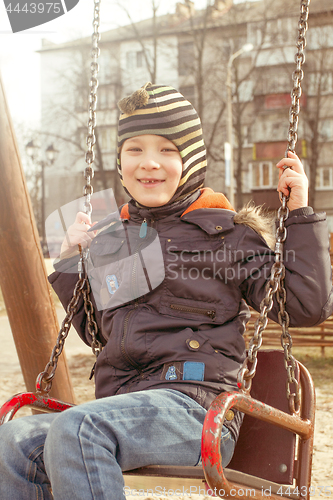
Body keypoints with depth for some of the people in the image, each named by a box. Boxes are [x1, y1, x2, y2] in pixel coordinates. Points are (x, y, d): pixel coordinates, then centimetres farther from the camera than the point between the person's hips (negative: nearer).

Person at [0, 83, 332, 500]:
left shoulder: (227, 232, 5)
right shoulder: (110, 240, 20)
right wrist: (70, 261, 21)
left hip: (194, 407, -5)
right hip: (122, 411, 5)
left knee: (76, 429, -32)